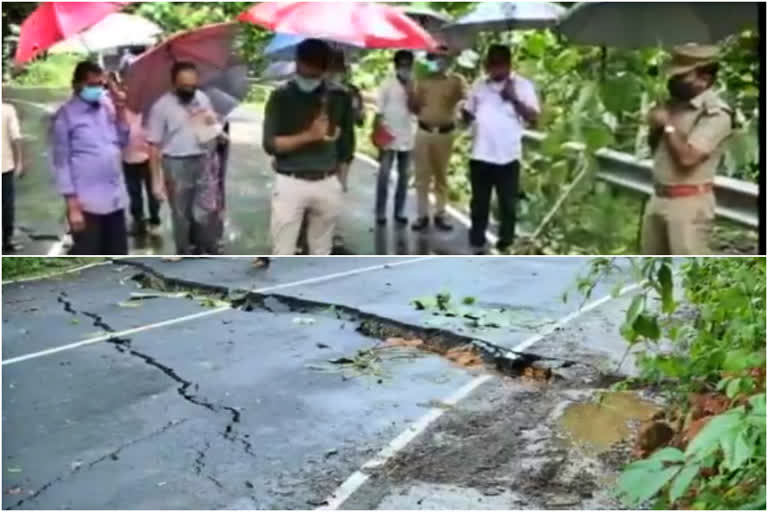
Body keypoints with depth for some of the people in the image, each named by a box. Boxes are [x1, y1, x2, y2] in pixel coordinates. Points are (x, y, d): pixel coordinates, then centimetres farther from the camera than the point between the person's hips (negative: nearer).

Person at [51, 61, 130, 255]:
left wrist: (120, 112, 0)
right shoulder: (66, 115, -8)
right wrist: (72, 204, -14)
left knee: (117, 256, 15)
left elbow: (122, 142, 13)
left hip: (115, 198, 6)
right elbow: (62, 162, -9)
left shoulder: (107, 106, 8)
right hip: (87, 202, -6)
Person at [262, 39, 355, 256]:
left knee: (322, 252, 12)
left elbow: (346, 144, 11)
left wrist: (340, 181, 9)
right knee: (283, 253, -1)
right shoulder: (281, 97, -4)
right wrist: (308, 136, -20)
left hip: (327, 185, 2)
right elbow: (270, 144, -10)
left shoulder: (339, 98, 3)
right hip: (290, 184, -2)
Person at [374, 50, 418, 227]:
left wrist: (409, 88, -12)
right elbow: (379, 112, -4)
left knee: (404, 176, 8)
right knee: (384, 175, -4)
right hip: (388, 137, -4)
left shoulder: (413, 86, 7)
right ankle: (380, 213, 2)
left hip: (406, 138, 4)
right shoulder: (387, 84, -3)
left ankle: (399, 212, 17)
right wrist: (379, 135, -9)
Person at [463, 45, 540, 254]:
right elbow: (468, 114, 16)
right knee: (479, 204, 11)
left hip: (508, 158, -3)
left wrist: (515, 99, -19)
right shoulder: (479, 85, 10)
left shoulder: (522, 85, -2)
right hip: (480, 156, 3)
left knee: (508, 205, 5)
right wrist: (466, 114, -7)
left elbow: (533, 118, -8)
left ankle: (505, 248, 15)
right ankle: (477, 247, 21)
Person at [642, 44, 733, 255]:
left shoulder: (716, 114, -16)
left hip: (690, 202, -9)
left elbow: (687, 157, -24)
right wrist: (655, 127, -4)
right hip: (659, 197, 9)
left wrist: (668, 125, -12)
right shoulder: (675, 104, 9)